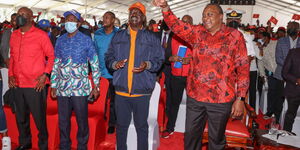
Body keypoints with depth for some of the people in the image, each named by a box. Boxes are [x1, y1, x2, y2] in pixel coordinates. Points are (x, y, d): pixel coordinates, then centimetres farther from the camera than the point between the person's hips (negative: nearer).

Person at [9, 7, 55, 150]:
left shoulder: (41, 35, -6)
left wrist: (45, 74, -12)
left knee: (39, 118, 4)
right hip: (17, 84, 5)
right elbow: (12, 56, 19)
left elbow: (51, 56, -3)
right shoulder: (14, 35, 10)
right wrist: (10, 74, 8)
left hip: (36, 85, -5)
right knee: (21, 118, 17)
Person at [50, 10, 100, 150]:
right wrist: (53, 86, 10)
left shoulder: (86, 40, -1)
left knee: (82, 121, 5)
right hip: (62, 88, 4)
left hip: (80, 88, -3)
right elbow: (55, 64, 13)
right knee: (63, 121, 12)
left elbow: (95, 63, -1)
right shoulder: (60, 40, 10)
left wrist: (96, 86, -4)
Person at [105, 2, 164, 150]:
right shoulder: (118, 36, 11)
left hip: (142, 91, -2)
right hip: (121, 90, 2)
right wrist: (114, 64, -11)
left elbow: (159, 60, 1)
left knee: (141, 126, 11)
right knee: (121, 125, 15)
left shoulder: (152, 37, 4)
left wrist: (147, 65, -18)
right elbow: (108, 57, 10)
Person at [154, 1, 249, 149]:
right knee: (191, 136, 16)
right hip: (194, 96, 3)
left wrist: (240, 98, -8)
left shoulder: (235, 36, -3)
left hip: (221, 99, -3)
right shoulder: (198, 32, 8)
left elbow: (243, 68, -5)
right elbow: (177, 25, -4)